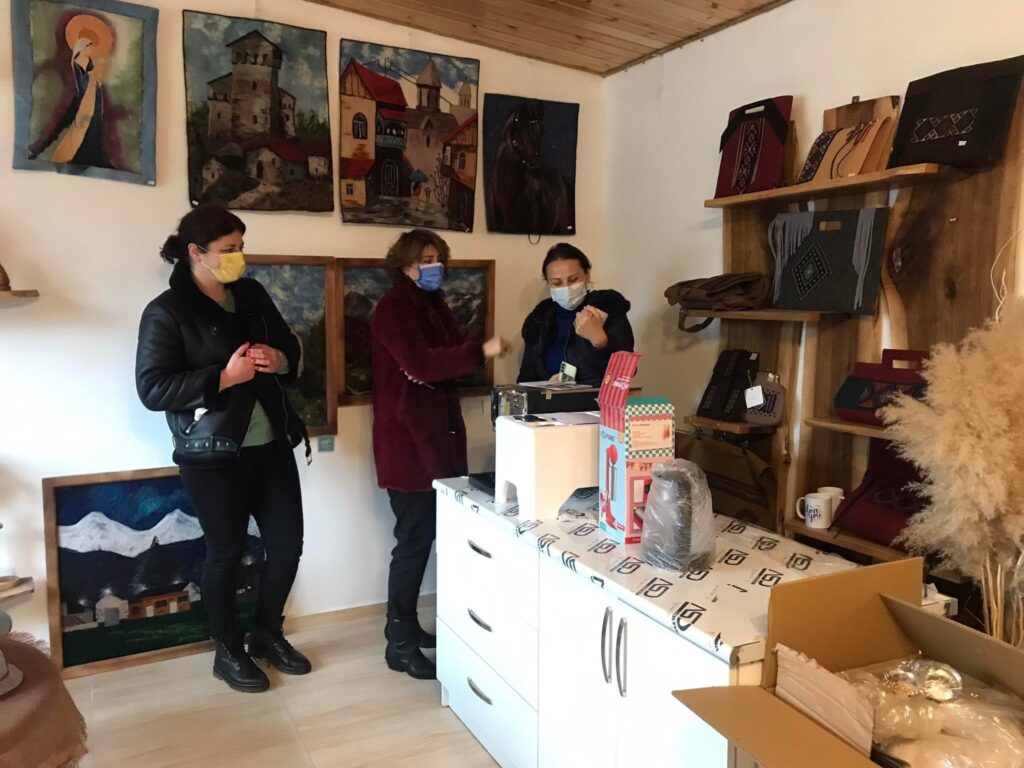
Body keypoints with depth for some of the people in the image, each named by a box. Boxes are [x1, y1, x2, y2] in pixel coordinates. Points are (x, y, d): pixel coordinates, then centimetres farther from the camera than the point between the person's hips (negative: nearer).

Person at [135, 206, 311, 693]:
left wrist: (279, 358, -6)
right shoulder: (166, 312, -10)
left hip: (272, 445, 6)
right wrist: (225, 376, -23)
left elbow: (291, 348, 17)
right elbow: (152, 389, -16)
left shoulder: (252, 296, 8)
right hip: (213, 455, -6)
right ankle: (228, 652, 29)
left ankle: (268, 634, 33)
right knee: (226, 553, 8)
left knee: (287, 544, 9)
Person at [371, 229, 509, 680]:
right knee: (414, 540, -6)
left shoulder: (433, 305, 18)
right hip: (407, 440, -9)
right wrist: (482, 352, -27)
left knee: (426, 535, 12)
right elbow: (419, 363, -24)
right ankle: (401, 645, 5)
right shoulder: (393, 307, -10)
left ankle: (405, 625, 26)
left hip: (436, 435, 9)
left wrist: (433, 370, -2)